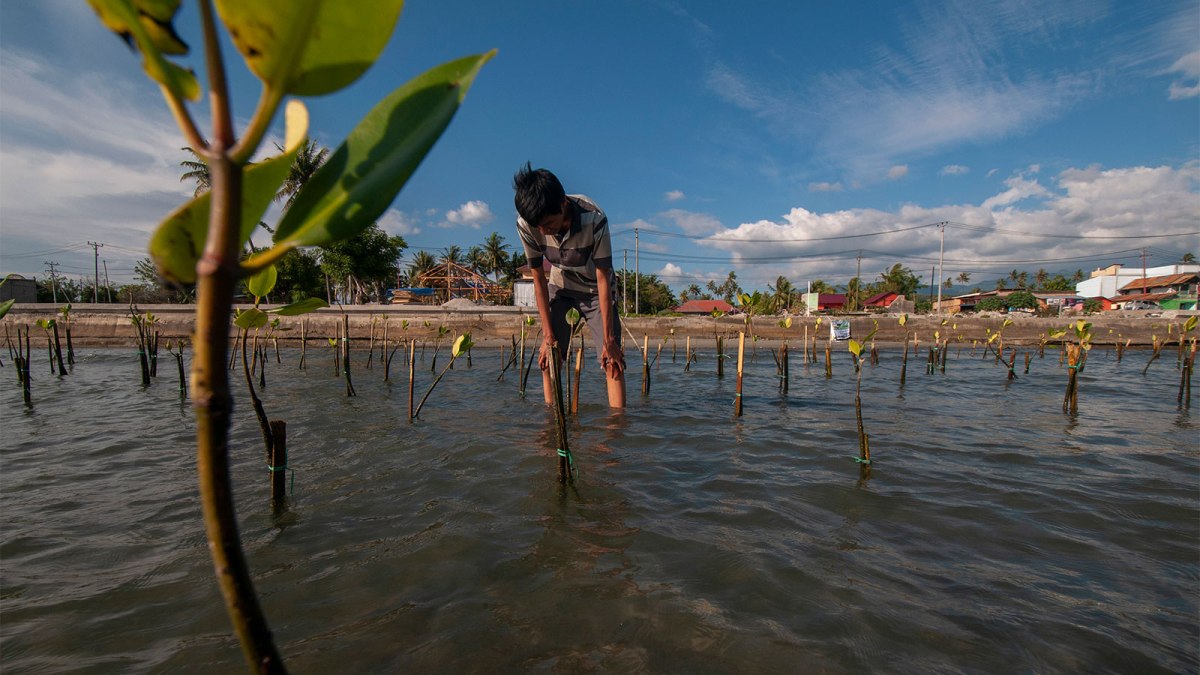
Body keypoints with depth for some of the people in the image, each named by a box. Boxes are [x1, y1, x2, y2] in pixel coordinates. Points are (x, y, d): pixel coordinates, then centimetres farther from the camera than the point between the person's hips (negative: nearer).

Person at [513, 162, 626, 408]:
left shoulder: (593, 218, -34)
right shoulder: (525, 224, -25)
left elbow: (603, 279, -28)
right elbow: (539, 279, -15)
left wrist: (609, 340, -25)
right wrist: (548, 335, -15)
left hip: (596, 289, -2)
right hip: (560, 287, 3)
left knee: (612, 360, -13)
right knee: (549, 357, -5)